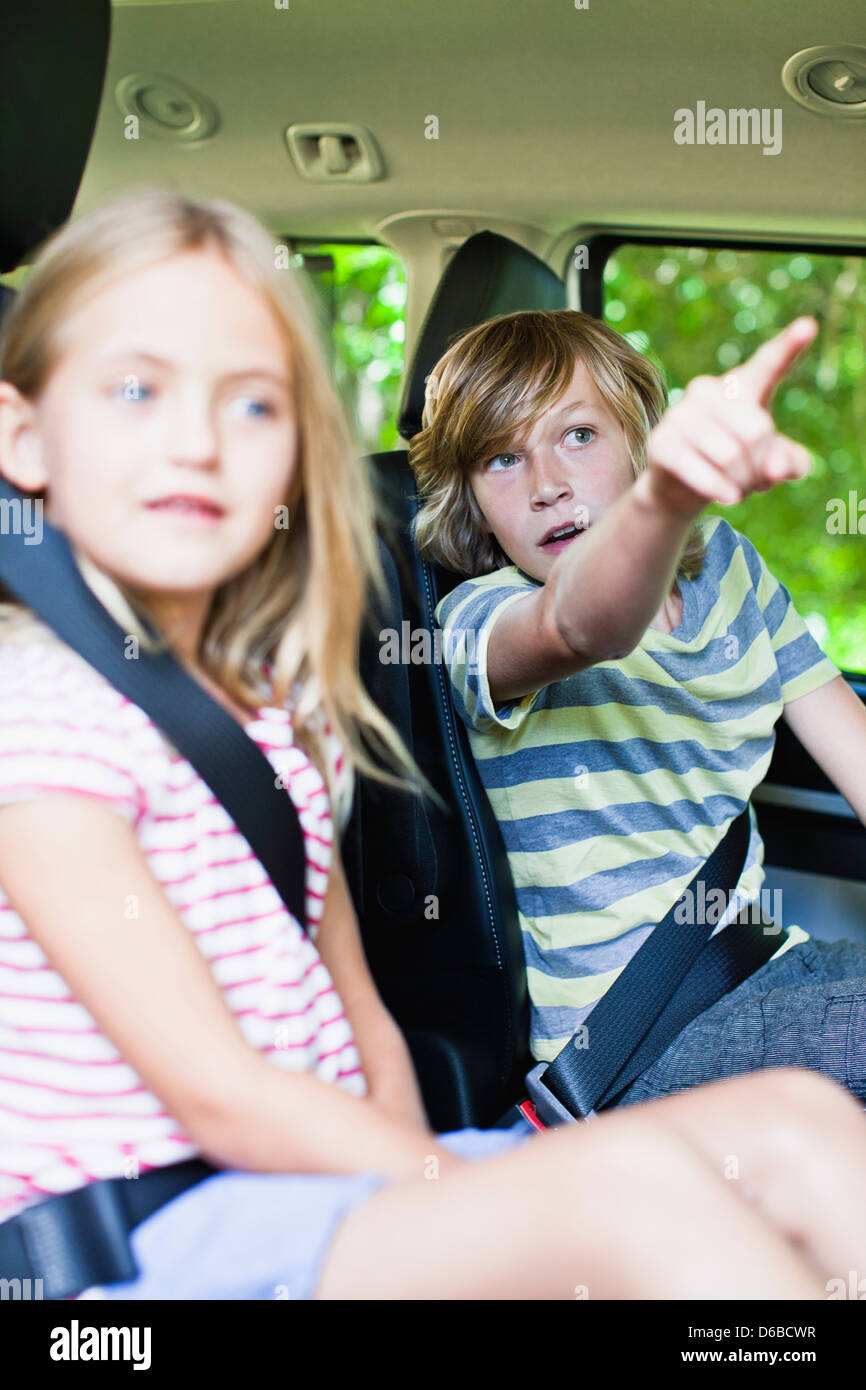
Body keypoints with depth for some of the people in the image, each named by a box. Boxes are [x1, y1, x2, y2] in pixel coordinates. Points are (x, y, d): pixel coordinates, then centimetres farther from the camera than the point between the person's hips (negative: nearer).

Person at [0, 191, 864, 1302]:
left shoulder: (285, 712, 14)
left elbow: (361, 1021, 13)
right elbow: (215, 1090, -15)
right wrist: (457, 1194, -16)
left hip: (339, 1170, 8)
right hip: (151, 1247, -8)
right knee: (634, 1179, -31)